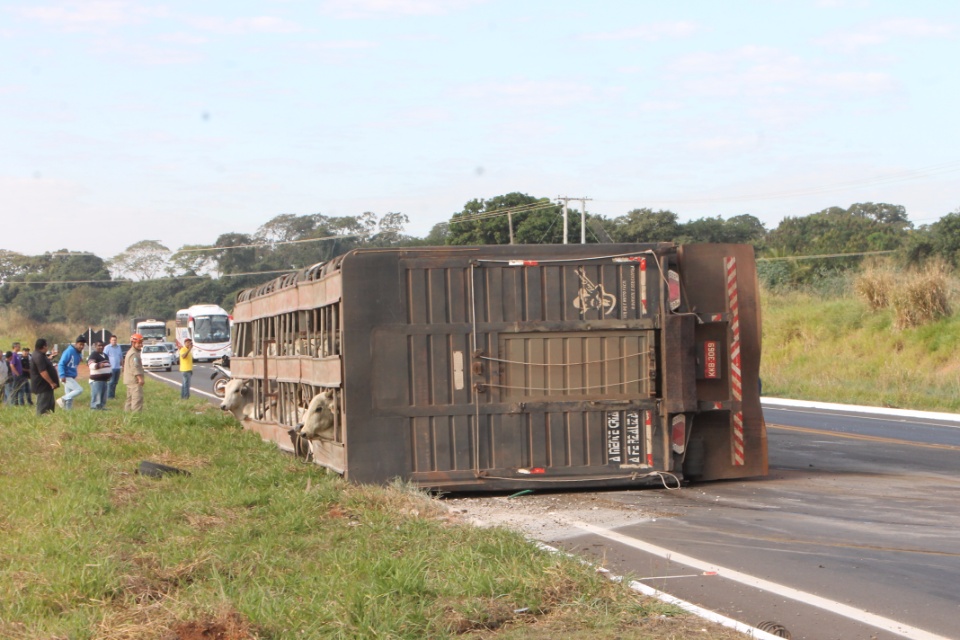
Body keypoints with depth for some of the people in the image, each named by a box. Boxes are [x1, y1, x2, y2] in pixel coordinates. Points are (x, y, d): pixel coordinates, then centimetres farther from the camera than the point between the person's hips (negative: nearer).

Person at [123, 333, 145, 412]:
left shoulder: (130, 352, 21)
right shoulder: (133, 354, -14)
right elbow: (135, 367, -23)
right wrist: (140, 378, -28)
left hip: (130, 381, 11)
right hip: (134, 380, -11)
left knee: (130, 398, 17)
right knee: (137, 398, -16)